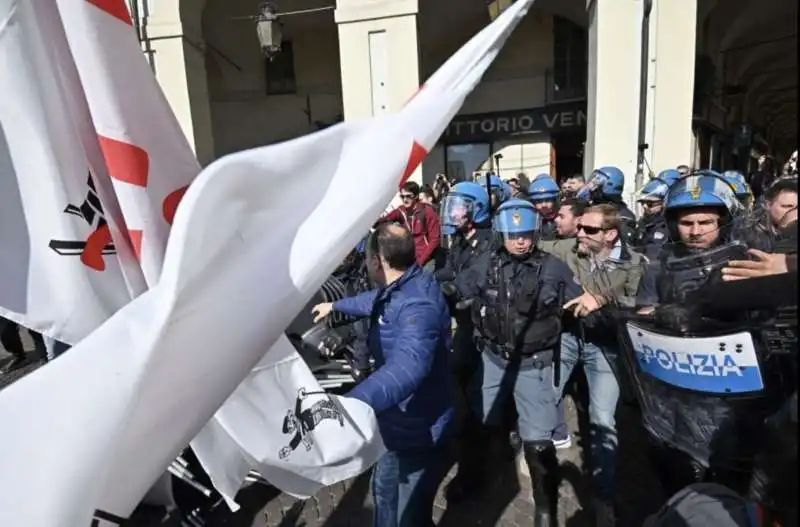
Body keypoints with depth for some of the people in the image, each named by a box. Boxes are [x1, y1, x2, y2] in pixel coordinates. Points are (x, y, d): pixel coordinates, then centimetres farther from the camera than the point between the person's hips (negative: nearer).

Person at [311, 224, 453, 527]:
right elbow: (375, 301, 25)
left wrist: (349, 404, -67)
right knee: (383, 489, 31)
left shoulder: (418, 304, -34)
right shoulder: (398, 287, 0)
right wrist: (335, 305, 39)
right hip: (398, 421, 10)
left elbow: (407, 366, -52)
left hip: (418, 429, -10)